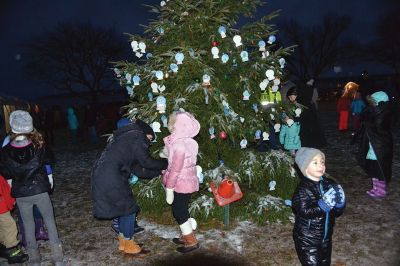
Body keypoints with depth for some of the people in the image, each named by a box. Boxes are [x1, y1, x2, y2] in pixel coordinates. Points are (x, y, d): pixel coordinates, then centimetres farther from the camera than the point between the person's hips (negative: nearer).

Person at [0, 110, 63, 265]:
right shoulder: (39, 146, -13)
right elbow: (47, 166, -1)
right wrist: (50, 181, 14)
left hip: (20, 194, 1)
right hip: (40, 190, -1)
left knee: (28, 224, 18)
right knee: (49, 220, 13)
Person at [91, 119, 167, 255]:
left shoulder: (128, 137, 24)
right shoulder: (137, 137, -5)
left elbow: (138, 170, 20)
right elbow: (147, 162, -5)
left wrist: (159, 171, 22)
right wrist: (166, 163, 9)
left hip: (101, 175, 10)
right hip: (110, 178, -10)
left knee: (123, 206, 19)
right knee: (129, 208, 4)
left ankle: (123, 241, 31)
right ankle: (128, 244, 18)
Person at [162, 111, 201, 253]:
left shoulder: (179, 144, -25)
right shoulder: (186, 140, 3)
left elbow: (175, 169, -24)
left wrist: (169, 189, -18)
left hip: (181, 184, -9)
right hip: (186, 182, 9)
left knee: (179, 212, 6)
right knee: (181, 210, 21)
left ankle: (192, 241, 19)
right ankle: (187, 236, 36)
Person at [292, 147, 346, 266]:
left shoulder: (330, 184, -2)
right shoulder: (303, 188, -19)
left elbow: (338, 212, 4)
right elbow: (304, 212, -28)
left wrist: (339, 204, -17)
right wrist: (324, 205, -34)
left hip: (326, 236, 6)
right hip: (306, 239, -6)